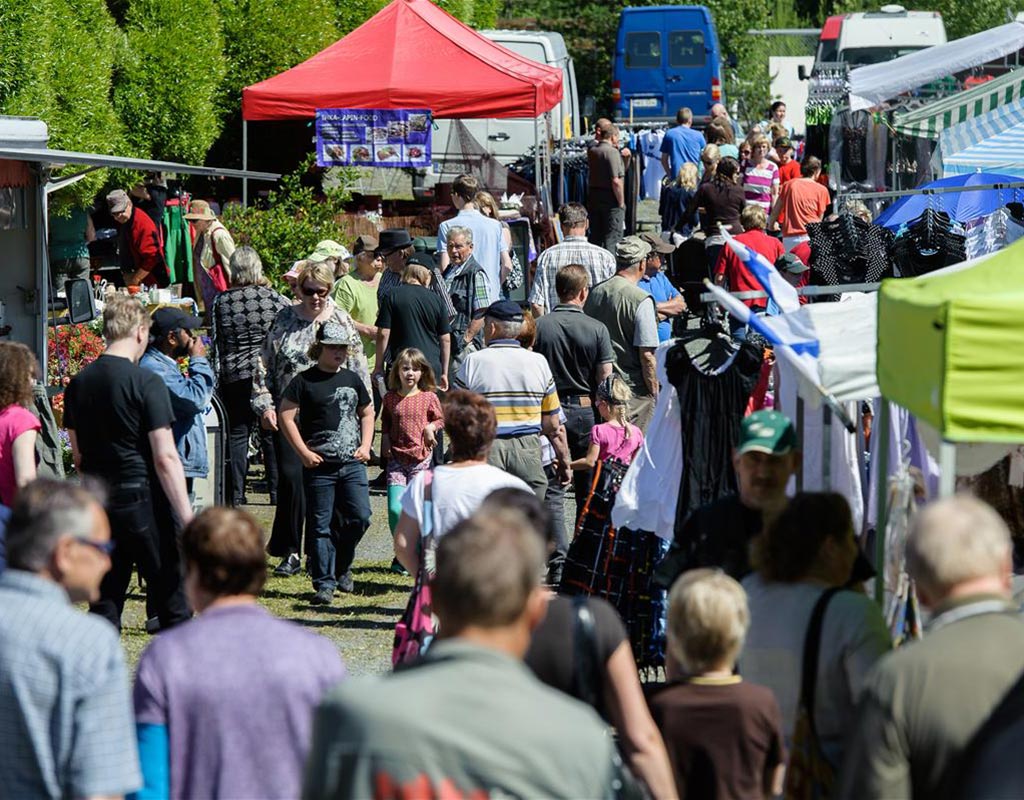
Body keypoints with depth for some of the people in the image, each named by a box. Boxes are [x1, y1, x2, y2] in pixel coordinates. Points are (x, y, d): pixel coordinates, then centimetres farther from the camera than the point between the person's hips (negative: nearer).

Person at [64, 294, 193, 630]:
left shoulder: (79, 383, 6)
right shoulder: (146, 382, -12)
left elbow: (78, 455, 14)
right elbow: (165, 457, -16)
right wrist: (188, 518, -14)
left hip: (98, 502, 6)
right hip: (143, 498, -6)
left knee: (104, 605, 9)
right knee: (173, 602, 3)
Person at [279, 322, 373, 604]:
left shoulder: (352, 379, 12)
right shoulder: (304, 381, -3)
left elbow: (367, 413, 24)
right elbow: (286, 416, -4)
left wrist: (366, 445, 9)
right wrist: (303, 452, -9)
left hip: (352, 463, 4)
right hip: (319, 465, -4)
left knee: (360, 517, -4)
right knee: (320, 525, 0)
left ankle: (341, 564, 21)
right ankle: (324, 583, 5)